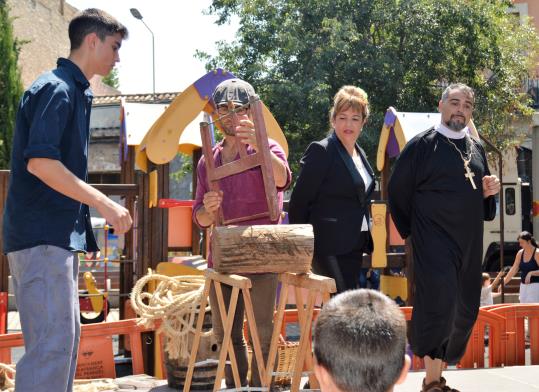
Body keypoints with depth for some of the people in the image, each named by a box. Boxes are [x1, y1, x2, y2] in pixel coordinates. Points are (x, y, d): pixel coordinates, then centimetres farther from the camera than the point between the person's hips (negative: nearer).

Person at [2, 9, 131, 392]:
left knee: (66, 339, 12)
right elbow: (39, 161, -22)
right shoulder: (56, 88, -11)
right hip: (42, 237, -10)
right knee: (52, 344, -13)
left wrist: (82, 232, 20)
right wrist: (105, 204, -20)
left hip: (60, 237, 10)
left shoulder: (75, 91, 19)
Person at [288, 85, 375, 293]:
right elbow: (298, 202, -11)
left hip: (354, 246, 8)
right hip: (330, 246, -8)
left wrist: (365, 241, 17)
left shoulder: (360, 154, 15)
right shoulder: (321, 151, -10)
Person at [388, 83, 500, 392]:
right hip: (435, 240, -6)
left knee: (465, 311, 7)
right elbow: (398, 192, -1)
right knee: (439, 305, -17)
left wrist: (488, 192, 0)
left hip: (469, 243, 6)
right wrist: (411, 230, 1)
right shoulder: (422, 145, -4)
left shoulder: (477, 149, 13)